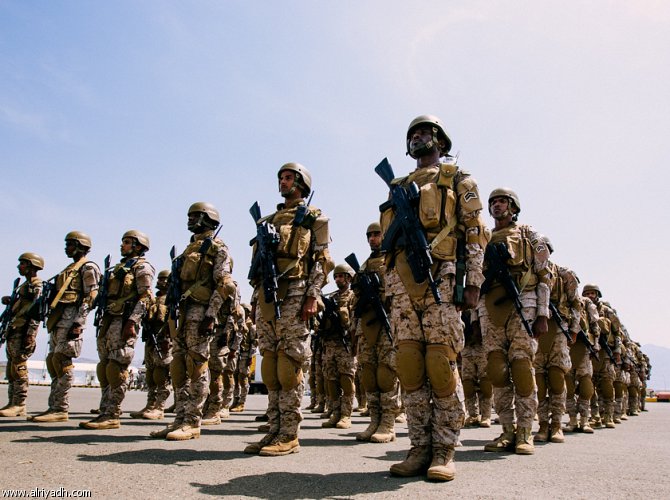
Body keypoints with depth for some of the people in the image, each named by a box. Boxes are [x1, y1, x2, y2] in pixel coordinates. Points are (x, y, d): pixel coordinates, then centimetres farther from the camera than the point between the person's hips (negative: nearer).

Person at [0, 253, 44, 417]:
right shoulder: (23, 285, 22)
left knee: (19, 367, -10)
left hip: (22, 331, -10)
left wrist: (31, 335, -23)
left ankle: (19, 406, -8)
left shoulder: (36, 286, -9)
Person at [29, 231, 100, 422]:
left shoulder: (88, 268, -4)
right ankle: (54, 407, 12)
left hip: (71, 317, -10)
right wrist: (52, 320, 21)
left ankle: (61, 409, -10)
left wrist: (78, 322, -22)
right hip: (58, 318, 10)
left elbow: (90, 298, -13)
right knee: (52, 361, 8)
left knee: (62, 361, -13)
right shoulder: (70, 269, 26)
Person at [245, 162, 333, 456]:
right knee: (270, 363, 6)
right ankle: (275, 429, 13)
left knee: (290, 364, -7)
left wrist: (312, 297, -14)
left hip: (294, 295, -6)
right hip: (266, 296, 7)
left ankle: (290, 435, -1)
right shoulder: (270, 220, 24)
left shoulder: (313, 218, 7)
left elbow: (321, 260, -3)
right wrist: (257, 297, 15)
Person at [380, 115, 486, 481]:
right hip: (403, 285, 5)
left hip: (441, 281, -4)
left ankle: (444, 451, 2)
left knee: (441, 365, -8)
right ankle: (420, 448, 8)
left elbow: (474, 232, 4)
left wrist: (473, 282, -6)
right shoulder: (399, 188, 26)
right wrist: (390, 289, 14)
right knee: (409, 367, 0)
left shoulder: (457, 180, 14)